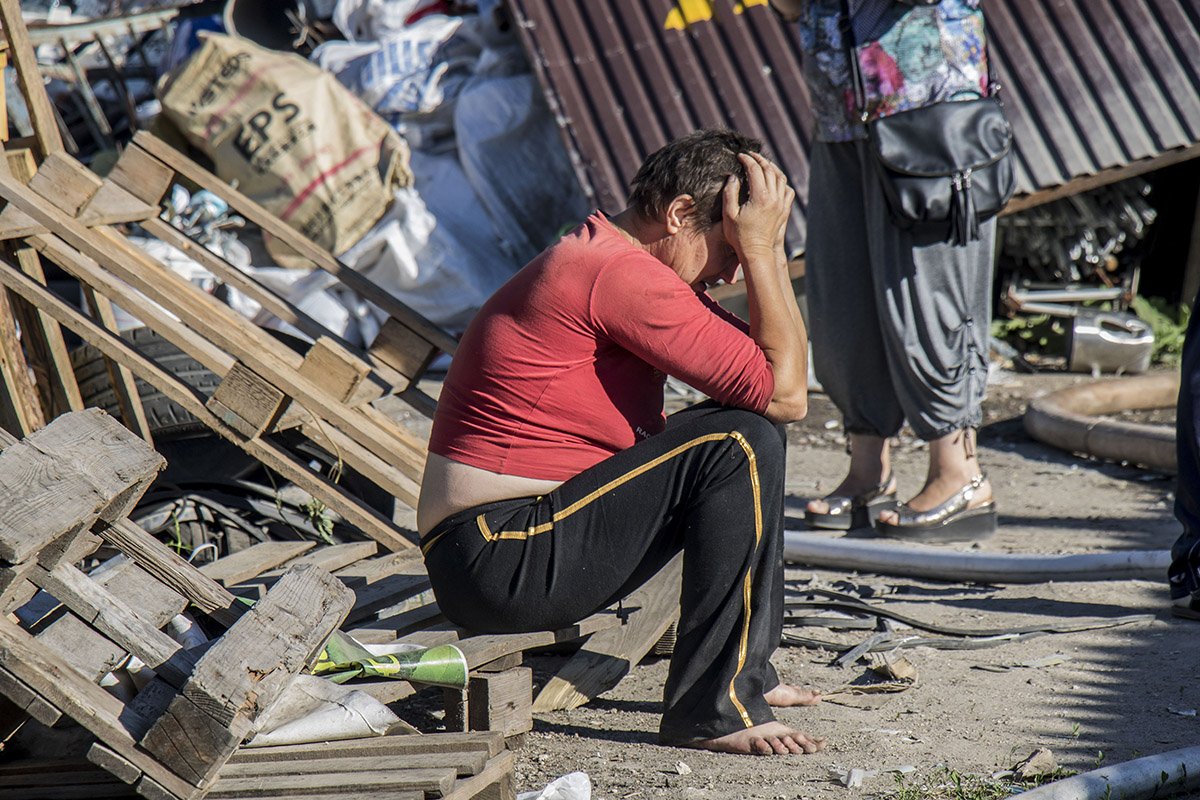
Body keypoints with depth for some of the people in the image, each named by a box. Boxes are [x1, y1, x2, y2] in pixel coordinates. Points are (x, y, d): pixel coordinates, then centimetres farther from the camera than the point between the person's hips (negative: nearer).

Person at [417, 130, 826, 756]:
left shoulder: (594, 258, 16)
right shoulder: (621, 274, -18)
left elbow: (780, 367, 20)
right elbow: (786, 393, -17)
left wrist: (765, 247, 9)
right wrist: (759, 247, -11)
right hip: (501, 564, -11)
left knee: (742, 426, 17)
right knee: (742, 442, -18)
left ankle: (745, 671, 18)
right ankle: (713, 708, -13)